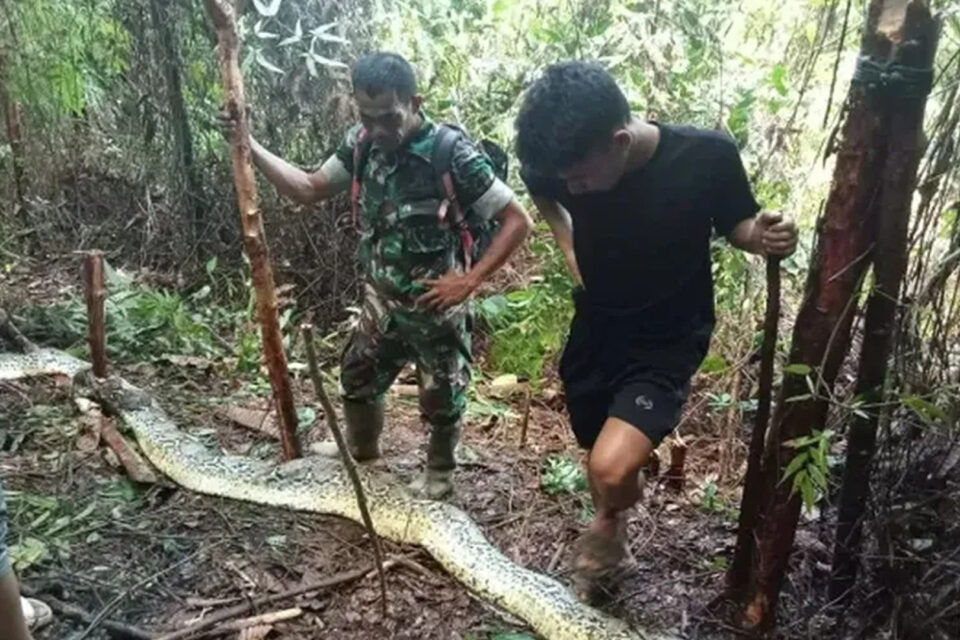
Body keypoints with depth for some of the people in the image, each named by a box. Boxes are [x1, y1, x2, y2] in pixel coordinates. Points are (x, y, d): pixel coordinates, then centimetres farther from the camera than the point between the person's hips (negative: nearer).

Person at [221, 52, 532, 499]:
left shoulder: (453, 153, -25)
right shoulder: (362, 143, -7)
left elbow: (518, 222, -22)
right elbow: (309, 189, 5)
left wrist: (468, 281, -26)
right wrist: (248, 146, -5)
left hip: (437, 308, -6)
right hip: (382, 301, 6)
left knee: (441, 398, 14)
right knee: (357, 376, 24)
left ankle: (440, 471, 44)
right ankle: (362, 447, 55)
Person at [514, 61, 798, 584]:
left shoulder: (706, 156, -25)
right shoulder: (562, 163, -17)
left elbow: (735, 224, -4)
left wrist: (762, 237, -26)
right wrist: (572, 252, -2)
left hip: (667, 344, -3)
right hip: (594, 332, 4)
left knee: (613, 468, -22)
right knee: (600, 456, 19)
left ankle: (610, 520, 15)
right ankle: (611, 530, 51)